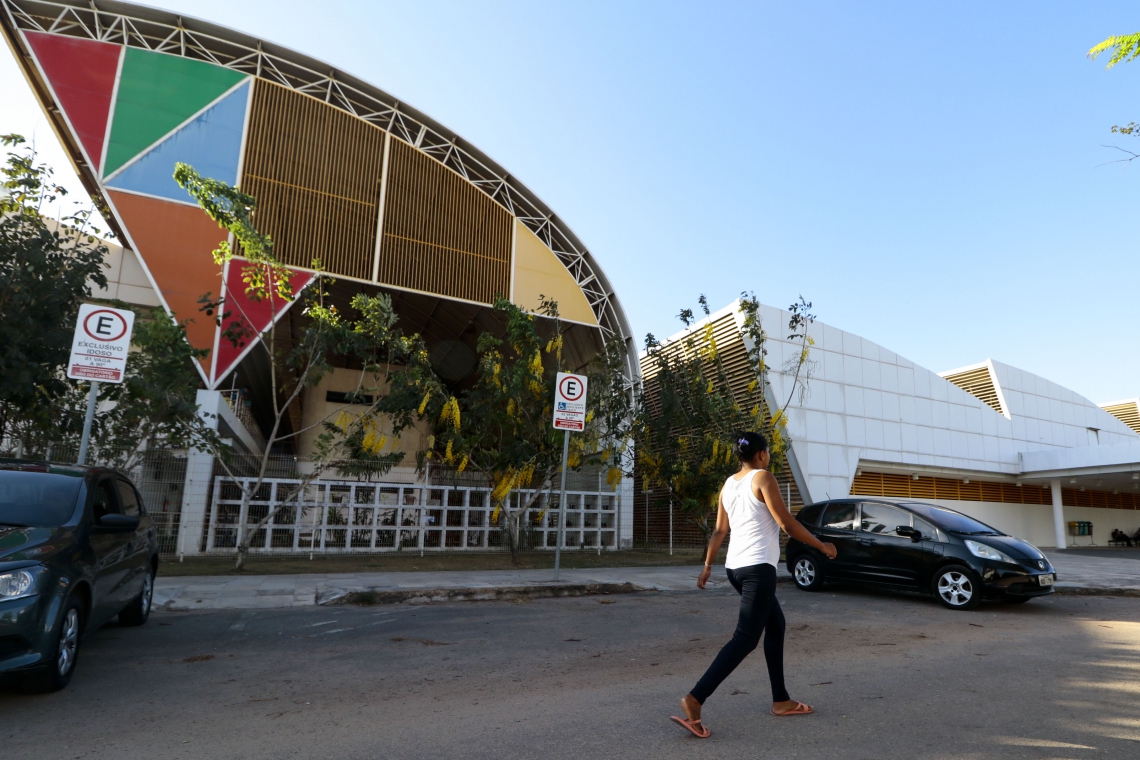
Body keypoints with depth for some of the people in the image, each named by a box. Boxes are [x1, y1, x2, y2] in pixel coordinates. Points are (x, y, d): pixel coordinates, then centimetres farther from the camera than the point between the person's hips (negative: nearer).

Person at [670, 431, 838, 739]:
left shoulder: (728, 484, 12)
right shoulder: (763, 478, -9)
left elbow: (719, 531, 14)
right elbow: (787, 524, -9)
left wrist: (707, 566, 20)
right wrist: (822, 546, 3)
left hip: (736, 566, 9)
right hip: (758, 567, -9)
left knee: (776, 624, 22)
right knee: (746, 638, -10)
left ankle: (781, 700, 27)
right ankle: (695, 699, -19)